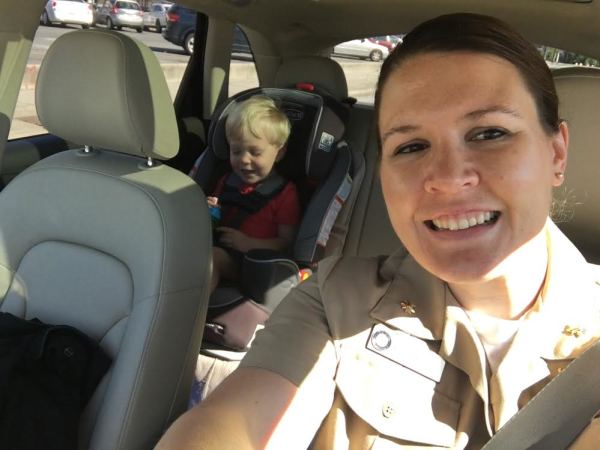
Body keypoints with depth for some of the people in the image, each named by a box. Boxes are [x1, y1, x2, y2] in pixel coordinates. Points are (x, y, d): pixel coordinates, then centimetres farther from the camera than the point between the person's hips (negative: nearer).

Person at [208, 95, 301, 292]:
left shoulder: (284, 193, 1)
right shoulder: (227, 181, 19)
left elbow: (287, 242, -4)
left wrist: (247, 243, -17)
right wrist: (209, 212, 5)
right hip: (216, 243, 6)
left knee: (211, 257, -33)